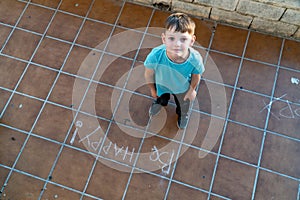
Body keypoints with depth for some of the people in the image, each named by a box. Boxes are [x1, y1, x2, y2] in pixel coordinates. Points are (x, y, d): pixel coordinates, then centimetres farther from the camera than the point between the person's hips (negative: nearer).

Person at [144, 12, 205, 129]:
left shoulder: (195, 59, -43)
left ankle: (183, 114, 72)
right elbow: (149, 74, -22)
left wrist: (192, 90, 1)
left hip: (182, 88, 1)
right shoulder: (155, 56, -45)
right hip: (161, 85, 0)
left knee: (183, 103, 35)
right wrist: (152, 90, -5)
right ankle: (160, 102, 75)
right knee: (161, 98, 37)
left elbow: (196, 76, -17)